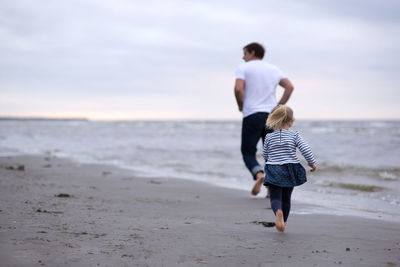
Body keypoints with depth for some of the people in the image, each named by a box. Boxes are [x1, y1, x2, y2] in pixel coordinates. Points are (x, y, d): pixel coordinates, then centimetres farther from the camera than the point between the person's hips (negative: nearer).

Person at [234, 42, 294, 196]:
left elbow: (238, 88, -13)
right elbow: (290, 87, 5)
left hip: (252, 115, -4)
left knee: (248, 153, 3)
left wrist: (241, 106, 3)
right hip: (271, 115, 4)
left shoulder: (243, 68, 3)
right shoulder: (273, 69, 17)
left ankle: (259, 174, -25)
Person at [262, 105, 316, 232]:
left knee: (275, 197, -3)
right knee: (286, 198, 17)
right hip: (290, 171, 1)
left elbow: (265, 155, 10)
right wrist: (312, 163, 4)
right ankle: (283, 222, 24)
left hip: (273, 171, -1)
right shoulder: (294, 135, -2)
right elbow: (305, 149, -10)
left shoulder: (269, 137, 0)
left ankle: (278, 212, -35)